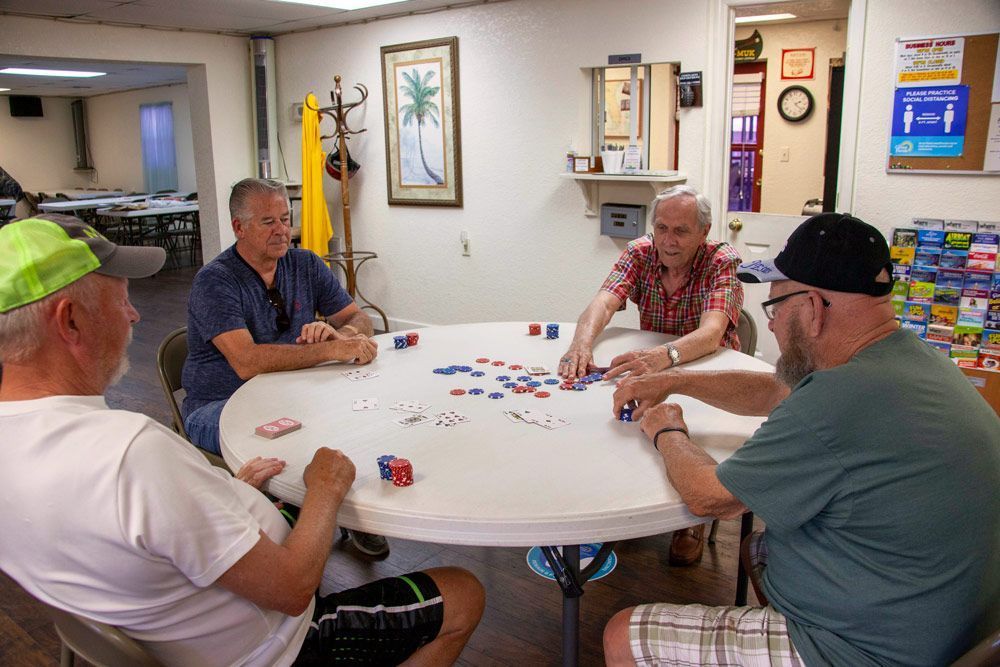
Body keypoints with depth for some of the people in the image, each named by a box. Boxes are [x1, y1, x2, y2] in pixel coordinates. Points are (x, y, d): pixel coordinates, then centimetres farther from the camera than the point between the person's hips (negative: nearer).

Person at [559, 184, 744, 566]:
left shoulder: (723, 263, -16)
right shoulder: (640, 253, -5)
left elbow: (711, 333, -33)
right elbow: (603, 304, -21)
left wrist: (664, 355, -55)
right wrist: (582, 342, -44)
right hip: (652, 375, 3)